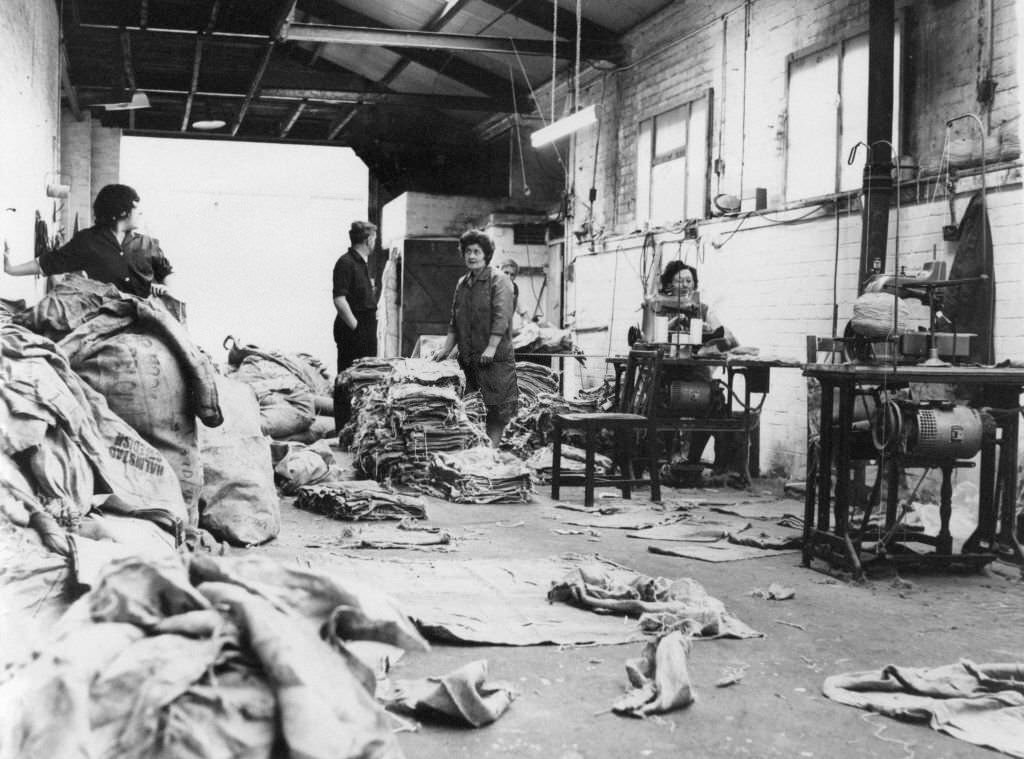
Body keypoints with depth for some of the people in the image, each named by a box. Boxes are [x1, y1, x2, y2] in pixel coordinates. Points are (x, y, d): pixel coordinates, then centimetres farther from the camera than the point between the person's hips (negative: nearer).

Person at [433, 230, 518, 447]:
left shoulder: (499, 281, -5)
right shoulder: (462, 284, 17)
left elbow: (501, 317, -14)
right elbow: (455, 323, 20)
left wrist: (491, 348, -20)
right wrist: (446, 348, 12)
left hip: (496, 358, -7)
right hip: (468, 358, 7)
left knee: (498, 407, -6)